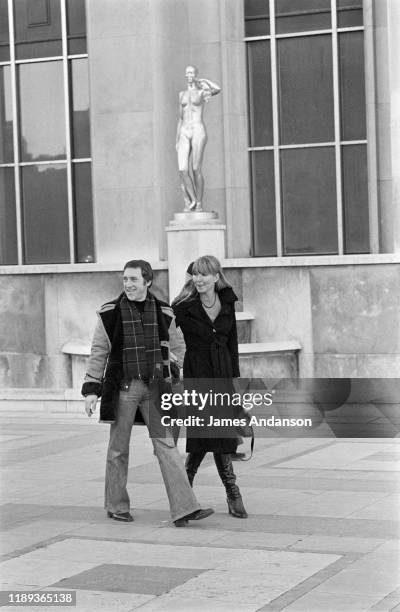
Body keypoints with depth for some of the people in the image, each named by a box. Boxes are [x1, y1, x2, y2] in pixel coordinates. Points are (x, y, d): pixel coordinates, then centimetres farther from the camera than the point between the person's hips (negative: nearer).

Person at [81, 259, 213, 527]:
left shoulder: (163, 312, 6)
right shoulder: (111, 313, -2)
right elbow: (98, 352, 1)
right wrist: (91, 389, -4)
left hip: (154, 387, 2)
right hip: (123, 387, -2)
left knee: (167, 445, -4)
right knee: (119, 448, 7)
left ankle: (184, 508, -8)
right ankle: (117, 506, 22)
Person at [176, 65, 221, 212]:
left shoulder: (202, 92, 5)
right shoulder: (182, 94, 19)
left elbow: (218, 89, -18)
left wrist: (203, 81, 2)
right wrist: (177, 141, 16)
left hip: (198, 132, -4)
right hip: (184, 134, 4)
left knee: (195, 169, -10)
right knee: (182, 170, -10)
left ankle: (199, 204, 0)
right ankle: (191, 200, 3)